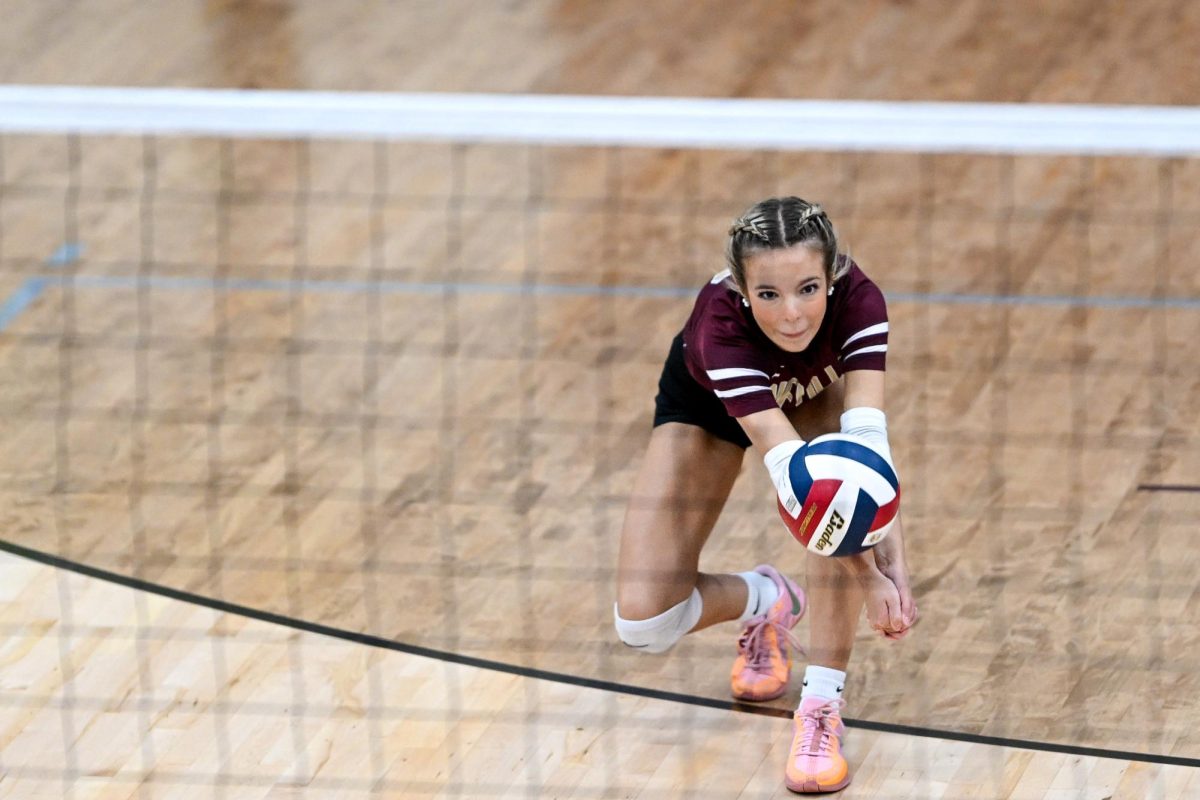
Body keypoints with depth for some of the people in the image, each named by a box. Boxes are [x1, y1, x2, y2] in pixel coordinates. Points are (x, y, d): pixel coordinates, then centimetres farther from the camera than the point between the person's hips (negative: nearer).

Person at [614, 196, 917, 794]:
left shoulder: (857, 300, -38)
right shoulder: (722, 323, -43)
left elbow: (867, 435, -47)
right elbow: (788, 462, -48)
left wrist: (892, 565, -61)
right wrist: (866, 577, -57)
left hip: (814, 394, 1)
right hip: (705, 402, -1)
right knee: (643, 624, -13)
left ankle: (821, 710, -23)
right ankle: (764, 602, 21)